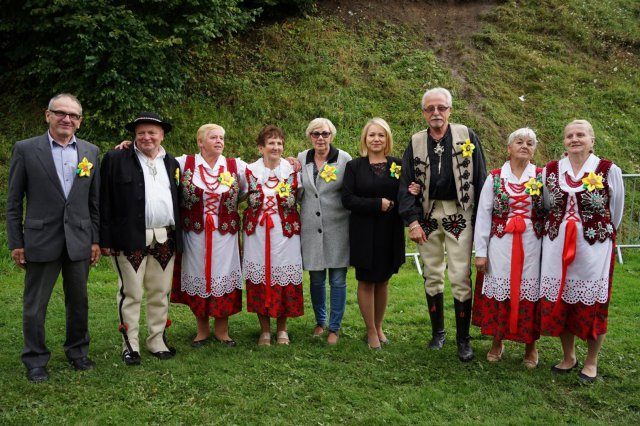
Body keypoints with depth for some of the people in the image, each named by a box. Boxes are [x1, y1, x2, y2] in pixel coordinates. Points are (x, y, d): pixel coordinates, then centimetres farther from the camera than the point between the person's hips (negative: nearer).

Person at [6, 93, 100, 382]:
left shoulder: (91, 151, 6)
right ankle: (35, 360, 23)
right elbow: (13, 201, -1)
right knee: (34, 306, 7)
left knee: (79, 302, 13)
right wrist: (16, 243, -3)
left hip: (79, 241, 3)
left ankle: (77, 351, 31)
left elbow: (94, 201, 9)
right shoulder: (25, 149, -2)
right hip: (41, 240, -2)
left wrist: (96, 239, 6)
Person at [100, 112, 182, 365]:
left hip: (165, 240, 4)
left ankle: (157, 341, 22)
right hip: (131, 240, -4)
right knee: (131, 294, 4)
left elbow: (177, 202, 13)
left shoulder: (172, 163, 14)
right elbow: (105, 201, -4)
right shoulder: (116, 160, 1)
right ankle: (130, 345, 15)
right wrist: (106, 240, -10)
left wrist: (178, 239, 8)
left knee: (160, 294, 11)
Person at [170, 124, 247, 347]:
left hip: (225, 235, 1)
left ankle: (222, 330, 22)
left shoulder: (237, 166, 3)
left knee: (223, 278, 5)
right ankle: (202, 331, 24)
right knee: (199, 278, 8)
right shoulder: (183, 163, -1)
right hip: (195, 234, 0)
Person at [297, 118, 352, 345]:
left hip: (337, 228, -2)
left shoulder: (344, 159, -3)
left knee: (338, 280, 2)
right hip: (311, 228, 3)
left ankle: (334, 328, 16)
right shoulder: (301, 159, 6)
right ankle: (320, 321, 30)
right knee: (316, 279, 10)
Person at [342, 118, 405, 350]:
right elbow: (347, 199, -9)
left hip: (390, 233, 2)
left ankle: (379, 326, 28)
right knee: (366, 282, 5)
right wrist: (377, 204, -16)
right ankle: (371, 330, 19)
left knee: (383, 281, 12)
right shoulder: (354, 166, -1)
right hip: (364, 233, -2)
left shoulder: (398, 165, 6)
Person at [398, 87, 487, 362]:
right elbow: (406, 185, 3)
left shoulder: (467, 136, 0)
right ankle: (437, 332, 25)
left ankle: (463, 339, 9)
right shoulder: (416, 142, 6)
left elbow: (480, 179, 0)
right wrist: (413, 221, -5)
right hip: (427, 216, 3)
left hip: (459, 215, -2)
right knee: (432, 276, 10)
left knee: (460, 277, -4)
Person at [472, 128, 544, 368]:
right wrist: (480, 252, -4)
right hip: (500, 245, 0)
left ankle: (530, 346, 24)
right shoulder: (495, 177, 1)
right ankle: (497, 342, 26)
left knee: (530, 292, 6)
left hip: (532, 246, 0)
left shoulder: (542, 177, 3)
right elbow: (483, 215, 0)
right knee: (499, 292, 7)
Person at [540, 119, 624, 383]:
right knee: (559, 303, 9)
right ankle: (568, 357, 28)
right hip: (557, 248, 3)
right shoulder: (550, 171, 3)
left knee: (592, 306, 5)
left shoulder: (609, 171, -6)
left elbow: (615, 212, 7)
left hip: (594, 249, -3)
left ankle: (591, 363, 24)